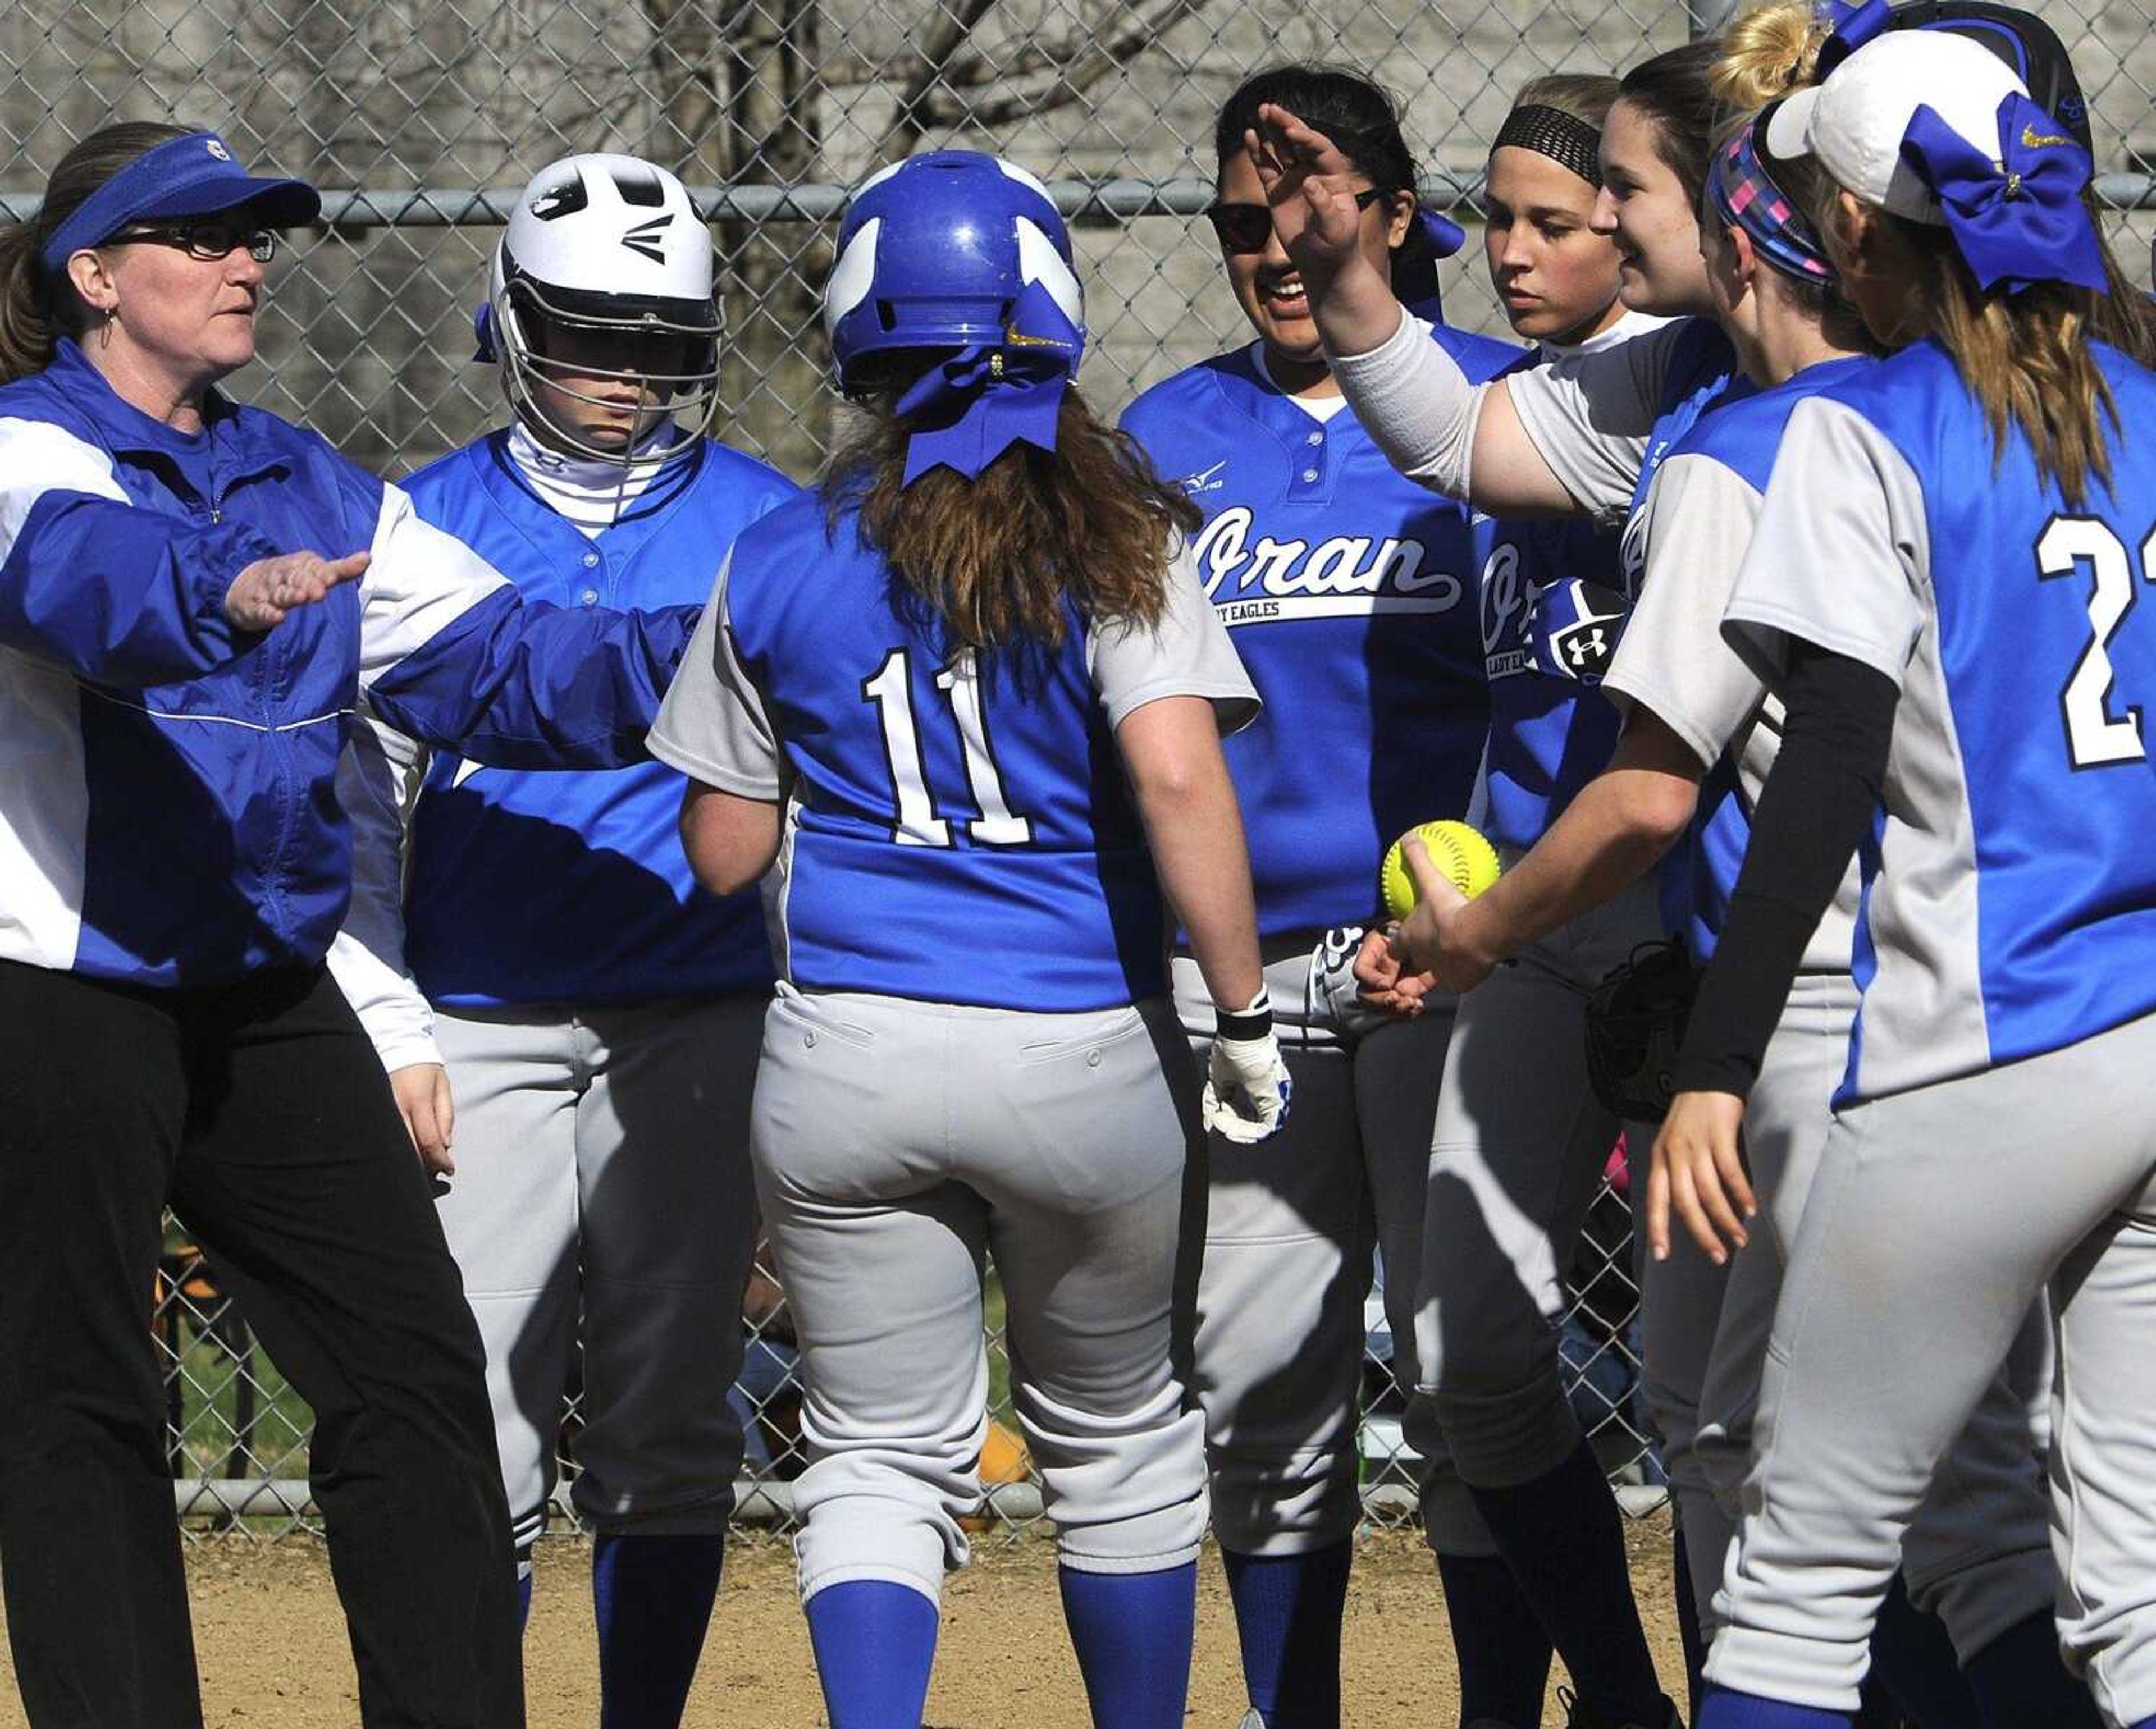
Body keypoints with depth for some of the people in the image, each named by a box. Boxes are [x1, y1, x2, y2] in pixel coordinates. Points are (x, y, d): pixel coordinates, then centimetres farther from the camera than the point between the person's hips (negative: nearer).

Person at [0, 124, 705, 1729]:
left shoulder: (307, 486, 15)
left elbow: (496, 662, 6)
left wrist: (702, 653, -10)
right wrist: (220, 589, -52)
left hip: (267, 995, 7)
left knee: (417, 1366, 1)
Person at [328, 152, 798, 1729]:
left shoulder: (763, 525, 6)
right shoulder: (429, 524, 6)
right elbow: (354, 798, 7)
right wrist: (389, 1028, -2)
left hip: (695, 1030, 1)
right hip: (482, 1034, -1)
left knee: (670, 1418, 5)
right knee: (477, 1429, -5)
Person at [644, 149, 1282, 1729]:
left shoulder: (780, 563, 3)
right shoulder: (1116, 541, -5)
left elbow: (723, 853, 7)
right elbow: (1176, 773, -18)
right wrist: (1246, 1018, -13)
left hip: (846, 1053, 1)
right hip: (1087, 1052, -1)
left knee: (884, 1459, 7)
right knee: (1122, 1445, 18)